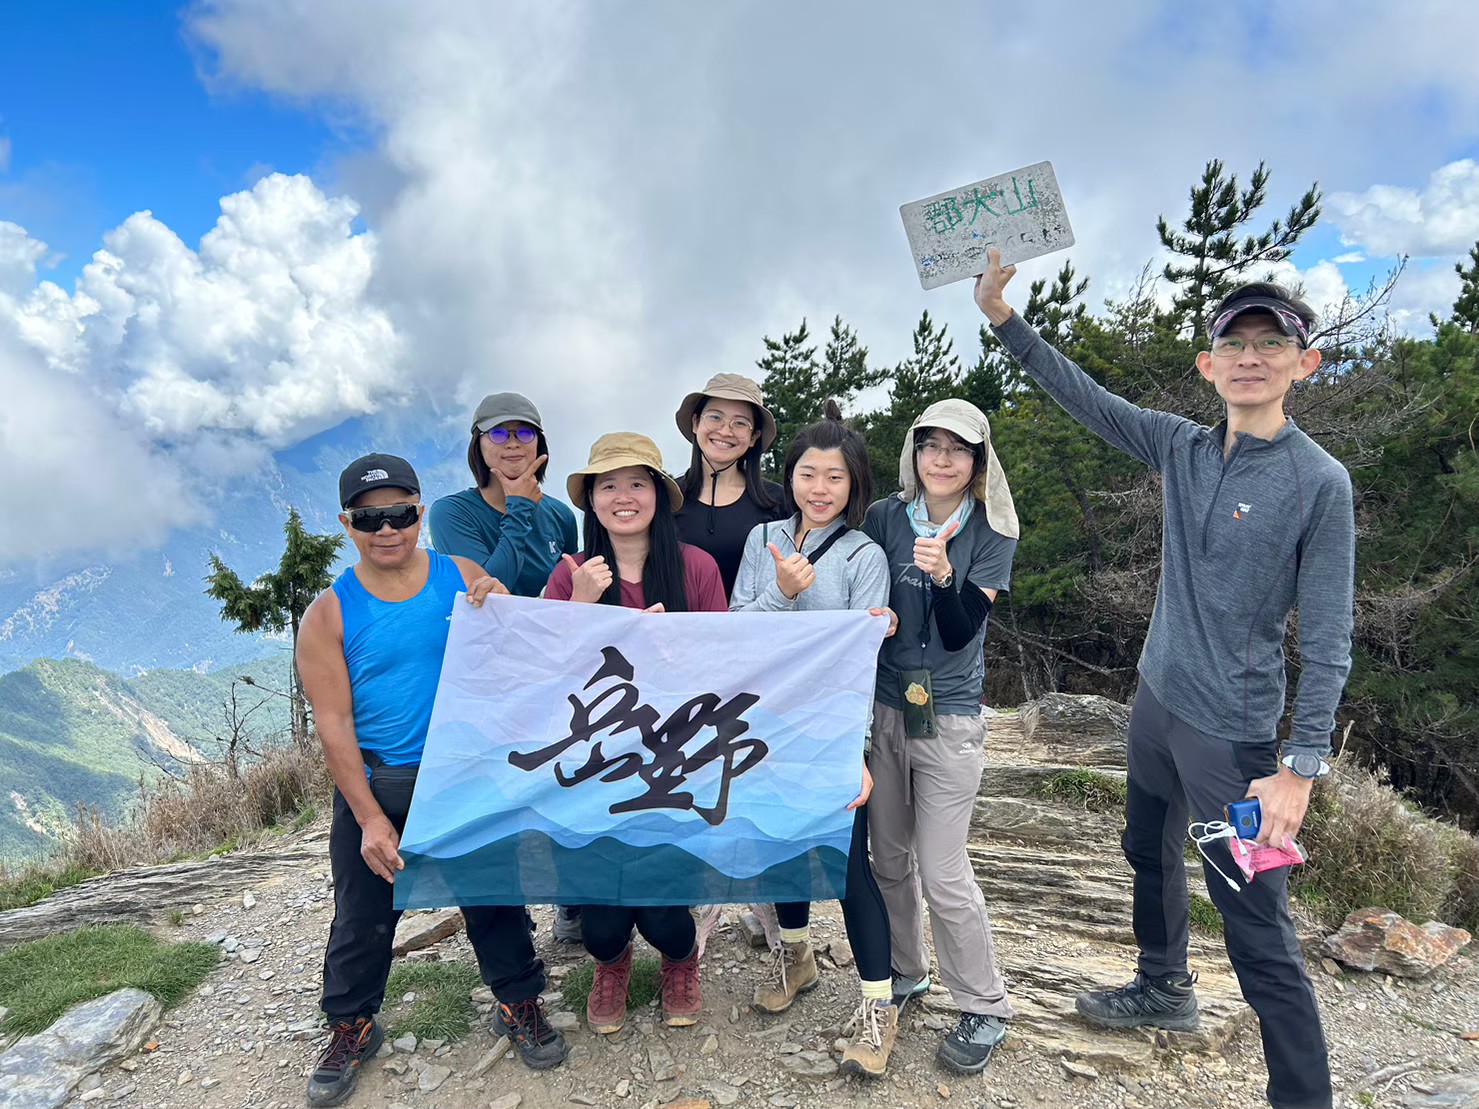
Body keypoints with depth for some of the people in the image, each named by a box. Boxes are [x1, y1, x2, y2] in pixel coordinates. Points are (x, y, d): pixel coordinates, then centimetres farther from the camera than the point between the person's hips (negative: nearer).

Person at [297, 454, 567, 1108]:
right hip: (375, 785, 0)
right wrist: (370, 818, -11)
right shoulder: (330, 613, -5)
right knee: (363, 916, 13)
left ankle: (519, 1003, 33)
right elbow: (333, 721, -7)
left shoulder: (465, 579, -3)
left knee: (494, 896, 11)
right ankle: (351, 1025, 37)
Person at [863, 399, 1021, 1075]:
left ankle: (985, 1009, 18)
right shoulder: (884, 518, 0)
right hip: (882, 708, 4)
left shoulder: (991, 534, -6)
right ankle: (905, 972, 37)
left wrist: (942, 575, -30)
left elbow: (960, 632, -15)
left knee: (941, 872, -3)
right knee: (889, 857, 14)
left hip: (948, 719, -3)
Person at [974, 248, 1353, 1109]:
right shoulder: (1182, 448, 0)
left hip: (1233, 733, -7)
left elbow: (1328, 639, -15)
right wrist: (1005, 318, -2)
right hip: (1156, 702, 7)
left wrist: (1302, 768, -18)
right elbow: (1083, 395, 5)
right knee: (1151, 855, 25)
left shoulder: (1321, 482, -15)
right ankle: (1166, 990, 50)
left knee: (1260, 932, -3)